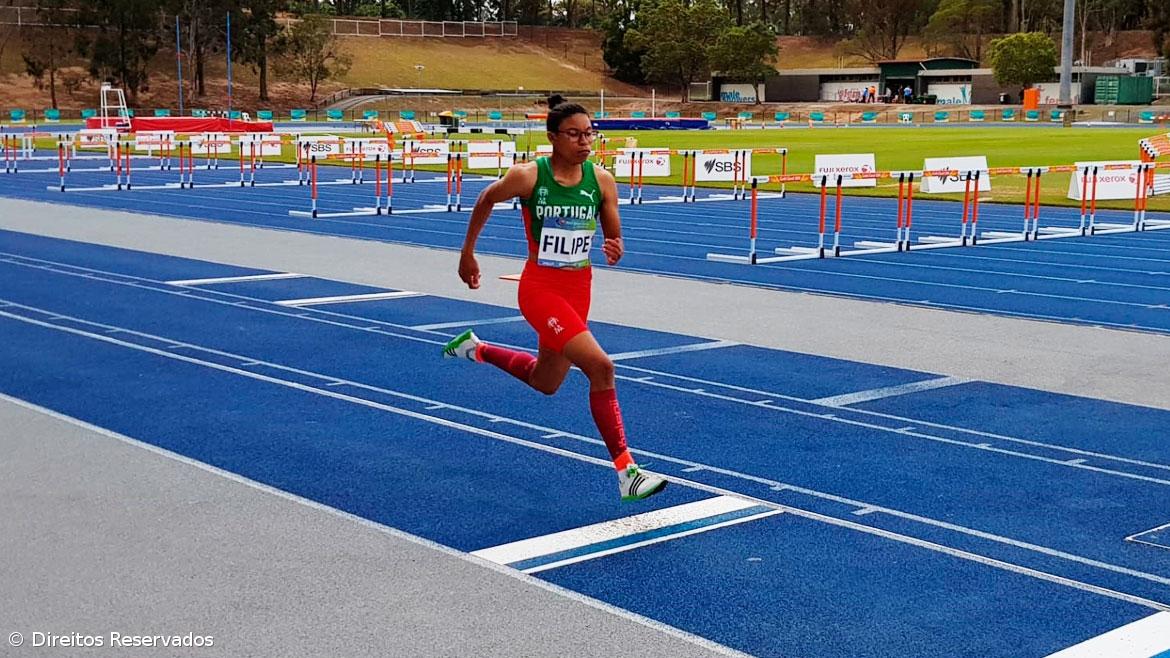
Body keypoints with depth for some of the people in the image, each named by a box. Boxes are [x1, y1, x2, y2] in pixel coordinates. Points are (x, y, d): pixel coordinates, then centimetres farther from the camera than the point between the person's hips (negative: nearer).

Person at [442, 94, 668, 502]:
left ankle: (476, 349, 50)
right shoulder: (527, 176, -15)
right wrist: (467, 254, 11)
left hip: (578, 289, 6)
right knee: (600, 366, -23)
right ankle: (626, 472, -16)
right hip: (541, 288, -6)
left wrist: (615, 252, -20)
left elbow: (614, 239, 4)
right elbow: (486, 201, 4)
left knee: (544, 383, 23)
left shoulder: (602, 181, -5)